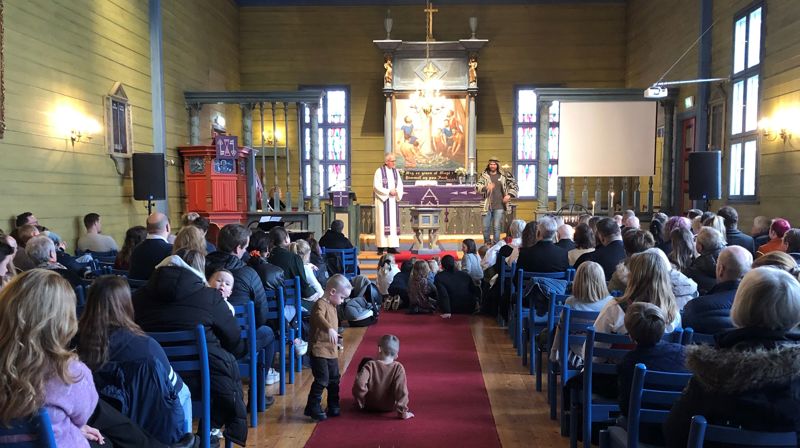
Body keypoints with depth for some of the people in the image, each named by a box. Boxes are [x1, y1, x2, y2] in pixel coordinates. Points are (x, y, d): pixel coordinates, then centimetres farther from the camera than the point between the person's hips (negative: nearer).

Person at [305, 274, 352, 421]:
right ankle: (313, 408, 2)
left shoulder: (332, 306, 15)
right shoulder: (321, 304, -16)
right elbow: (319, 317, -39)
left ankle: (333, 407, 27)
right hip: (319, 350, -10)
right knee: (322, 379, -10)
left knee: (334, 379, 15)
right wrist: (329, 328, -56)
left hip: (332, 351, 10)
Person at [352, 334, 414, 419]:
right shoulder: (398, 368, -19)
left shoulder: (370, 365, -20)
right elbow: (401, 390, -25)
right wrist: (403, 412, -18)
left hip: (369, 406, -1)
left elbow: (359, 384, -30)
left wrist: (360, 403, -14)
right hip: (390, 408, 1)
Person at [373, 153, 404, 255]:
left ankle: (392, 246, 4)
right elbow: (376, 186, -10)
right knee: (382, 222, -6)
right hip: (382, 200, -5)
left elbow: (400, 185, 10)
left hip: (393, 201, 5)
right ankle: (381, 247, -5)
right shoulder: (379, 171, -3)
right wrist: (388, 192, -16)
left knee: (394, 222, 2)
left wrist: (396, 191, -12)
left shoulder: (396, 172, 13)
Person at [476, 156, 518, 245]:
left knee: (496, 227, -6)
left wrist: (509, 195, -5)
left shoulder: (504, 175, 3)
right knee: (486, 227, 5)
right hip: (487, 205, 1)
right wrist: (486, 187, -23)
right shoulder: (484, 175, 4)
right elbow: (477, 187, -4)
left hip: (499, 206, -1)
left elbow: (514, 185, 10)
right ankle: (486, 244, 24)